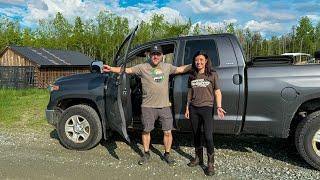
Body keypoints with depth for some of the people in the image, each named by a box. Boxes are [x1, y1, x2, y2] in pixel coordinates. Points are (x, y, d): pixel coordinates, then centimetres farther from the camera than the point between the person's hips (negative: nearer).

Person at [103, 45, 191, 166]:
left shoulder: (167, 67, 9)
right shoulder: (143, 67, -2)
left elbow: (181, 69, 19)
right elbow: (127, 70, -7)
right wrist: (111, 69, -18)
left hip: (164, 106, 2)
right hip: (148, 106, -2)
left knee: (167, 132, 6)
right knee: (146, 131, 12)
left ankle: (167, 154, 27)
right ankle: (146, 153, 32)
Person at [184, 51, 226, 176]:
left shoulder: (213, 74, -1)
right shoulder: (192, 76, 10)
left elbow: (217, 92, -1)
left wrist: (219, 107, -13)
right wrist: (187, 108, 12)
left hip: (207, 108, -4)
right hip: (193, 108, 4)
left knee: (208, 136, -10)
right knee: (196, 135, 12)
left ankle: (210, 164, 5)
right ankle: (198, 158, 29)